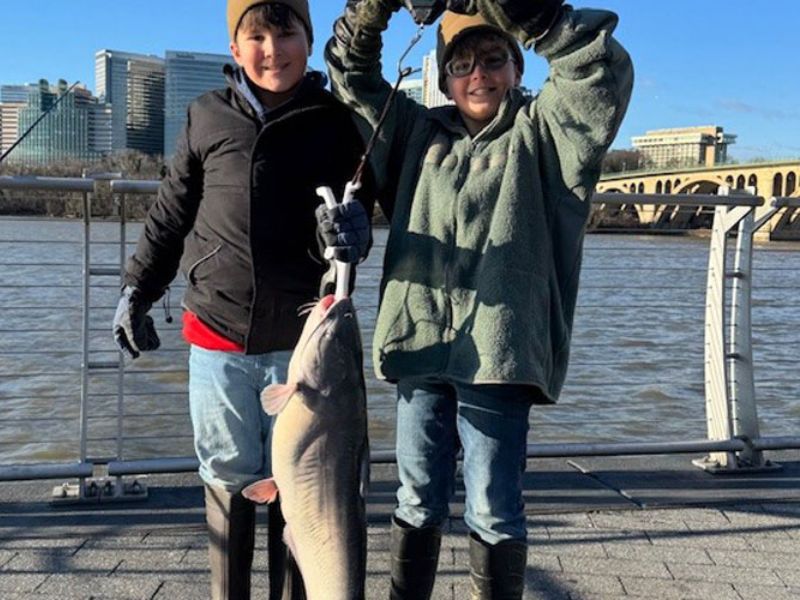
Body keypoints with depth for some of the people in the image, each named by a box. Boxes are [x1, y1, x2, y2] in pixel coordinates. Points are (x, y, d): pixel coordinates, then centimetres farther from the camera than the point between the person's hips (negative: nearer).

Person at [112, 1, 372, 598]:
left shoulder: (335, 119, -1)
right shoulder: (208, 116, 4)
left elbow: (357, 211, -1)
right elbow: (171, 214, 12)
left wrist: (350, 230, -24)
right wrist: (137, 291, 14)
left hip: (302, 337, -1)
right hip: (217, 333, 2)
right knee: (228, 480, 12)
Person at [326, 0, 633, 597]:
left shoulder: (540, 132, 6)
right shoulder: (420, 132, 18)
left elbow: (602, 67, -10)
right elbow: (352, 76, 20)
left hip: (499, 354, -4)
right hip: (418, 347, 4)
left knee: (494, 512, 3)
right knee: (417, 502, 14)